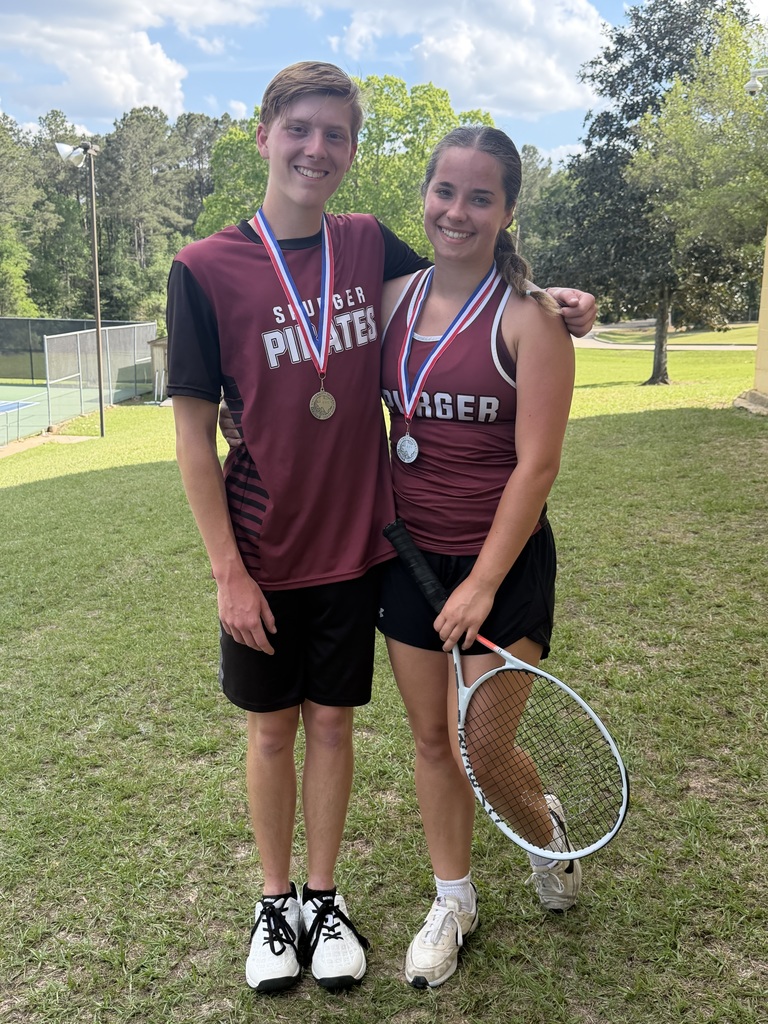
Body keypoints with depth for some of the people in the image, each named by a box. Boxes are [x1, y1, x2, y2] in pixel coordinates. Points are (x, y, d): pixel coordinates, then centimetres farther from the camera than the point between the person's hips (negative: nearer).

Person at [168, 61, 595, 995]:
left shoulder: (368, 245, 0)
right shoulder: (205, 270, -10)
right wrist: (228, 570, -11)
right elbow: (193, 430, -9)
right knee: (272, 729, 13)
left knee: (331, 722, 14)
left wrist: (545, 298, -1)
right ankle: (275, 901, 34)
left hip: (355, 547, 2)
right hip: (262, 560, -2)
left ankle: (323, 898, 34)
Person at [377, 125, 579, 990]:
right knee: (431, 738, 12)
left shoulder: (528, 315, -11)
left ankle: (544, 823, 31)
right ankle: (452, 901, 33)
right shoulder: (395, 297, 4)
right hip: (410, 554, 5)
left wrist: (484, 582, -18)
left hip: (503, 562, -4)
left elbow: (536, 464, -15)